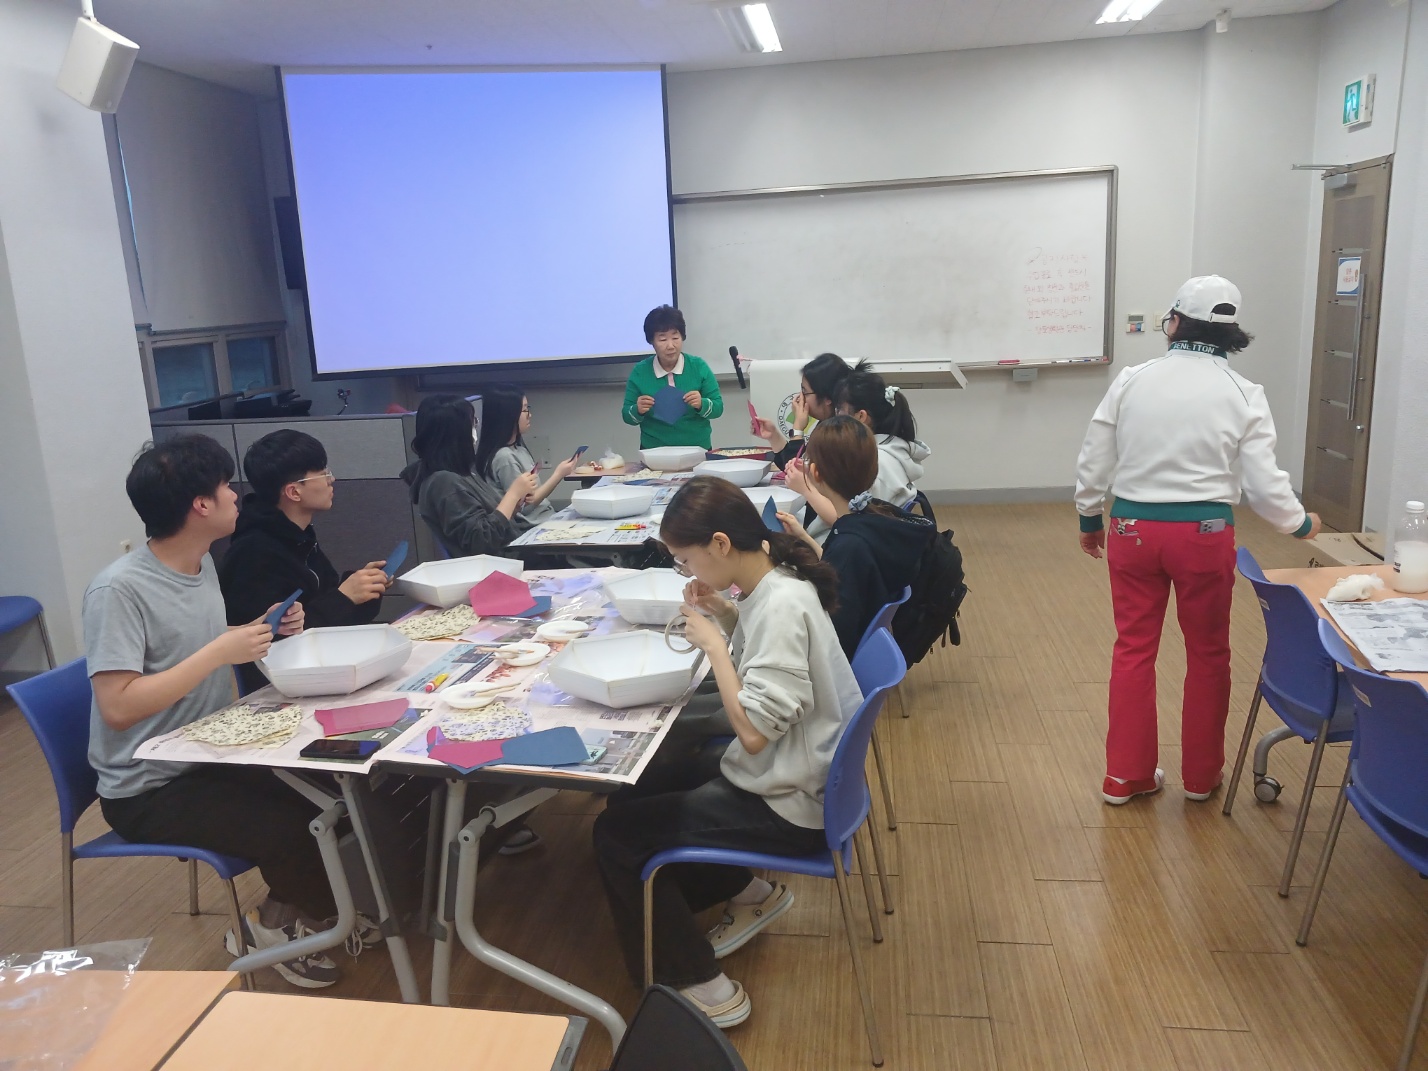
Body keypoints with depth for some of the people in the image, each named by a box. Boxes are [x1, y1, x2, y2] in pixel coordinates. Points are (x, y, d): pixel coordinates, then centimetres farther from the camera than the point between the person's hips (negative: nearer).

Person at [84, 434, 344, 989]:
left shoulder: (202, 564, 4)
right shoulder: (119, 589, -22)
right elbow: (119, 707, -28)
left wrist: (262, 630, -2)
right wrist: (221, 651, -28)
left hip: (211, 757, 8)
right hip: (149, 791, -8)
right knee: (303, 832, -20)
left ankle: (292, 911, 15)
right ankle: (273, 924, 11)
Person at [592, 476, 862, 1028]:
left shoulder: (782, 605, -28)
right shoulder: (772, 583, -2)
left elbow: (753, 730, -29)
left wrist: (713, 641, -20)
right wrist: (726, 614, -1)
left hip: (788, 802, -9)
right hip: (778, 773, 10)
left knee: (616, 835, -6)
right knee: (633, 794, 19)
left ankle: (700, 989, 5)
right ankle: (749, 894, 26)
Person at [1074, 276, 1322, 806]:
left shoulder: (1131, 381, -2)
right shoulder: (1243, 394, -4)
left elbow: (1092, 464, 1)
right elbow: (1264, 484, -6)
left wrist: (1090, 518, 18)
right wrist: (1301, 523, 14)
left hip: (1133, 528, 1)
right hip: (1204, 533, -1)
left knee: (1133, 649, 13)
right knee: (1208, 653, 17)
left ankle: (1125, 775, 21)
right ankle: (1201, 774, 30)